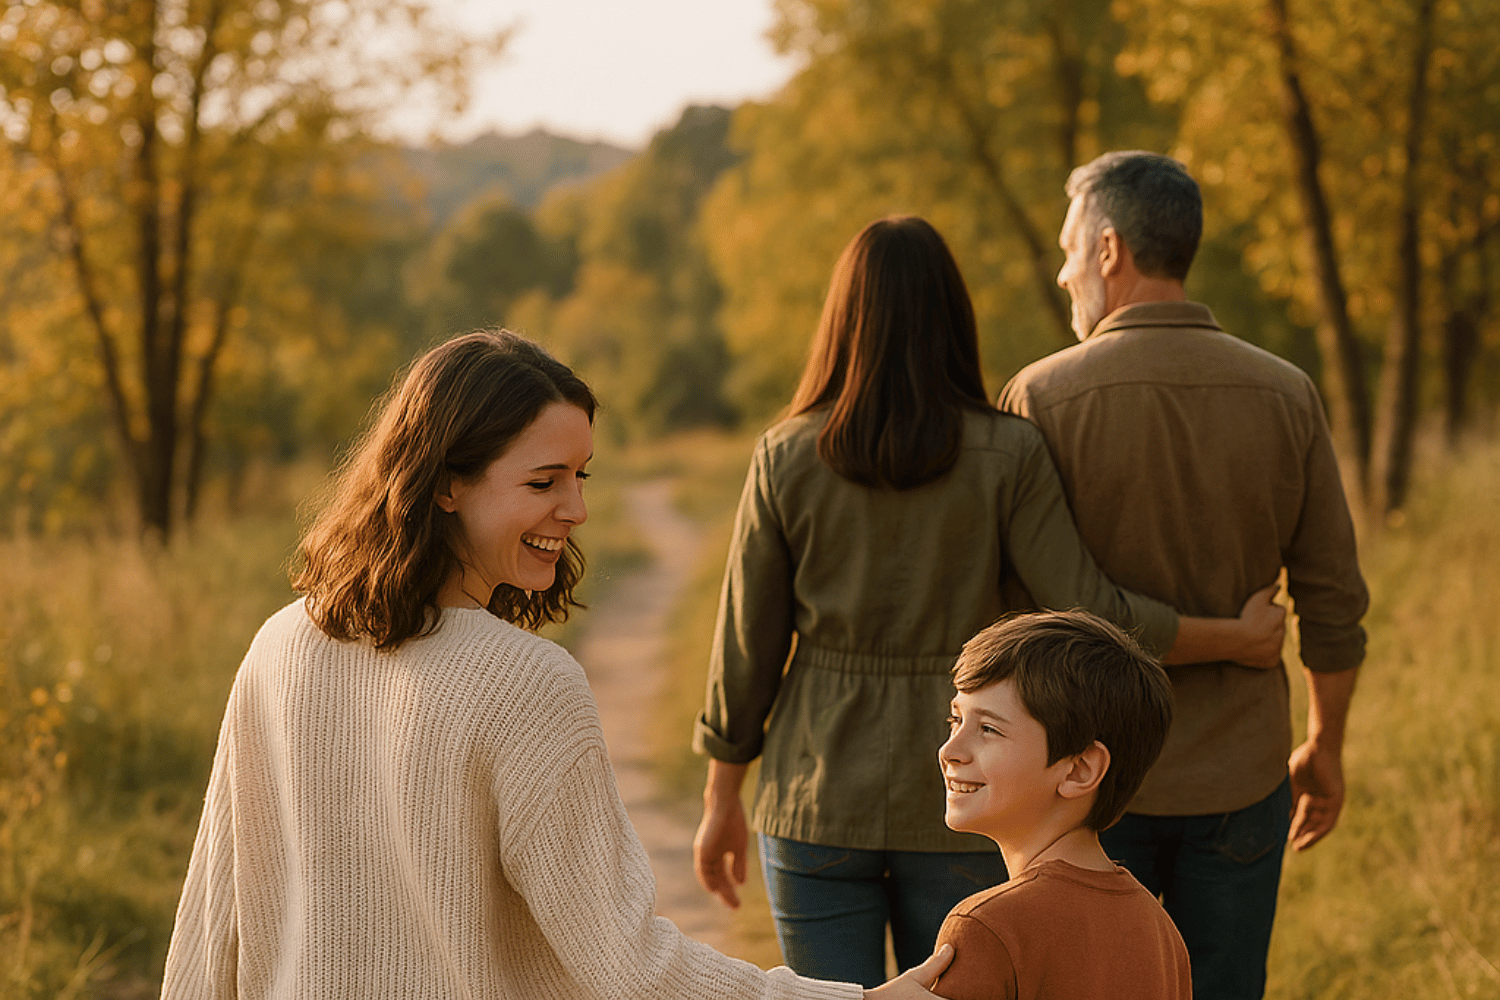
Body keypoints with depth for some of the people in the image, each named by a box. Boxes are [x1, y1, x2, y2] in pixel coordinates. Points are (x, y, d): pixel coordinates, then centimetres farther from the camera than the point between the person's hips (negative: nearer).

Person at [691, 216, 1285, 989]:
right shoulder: (1007, 455, -9)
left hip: (819, 802, 0)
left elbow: (746, 645, -2)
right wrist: (1238, 640, 3)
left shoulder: (785, 459, -6)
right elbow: (1088, 618, -12)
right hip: (958, 806, 0)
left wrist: (720, 802, 9)